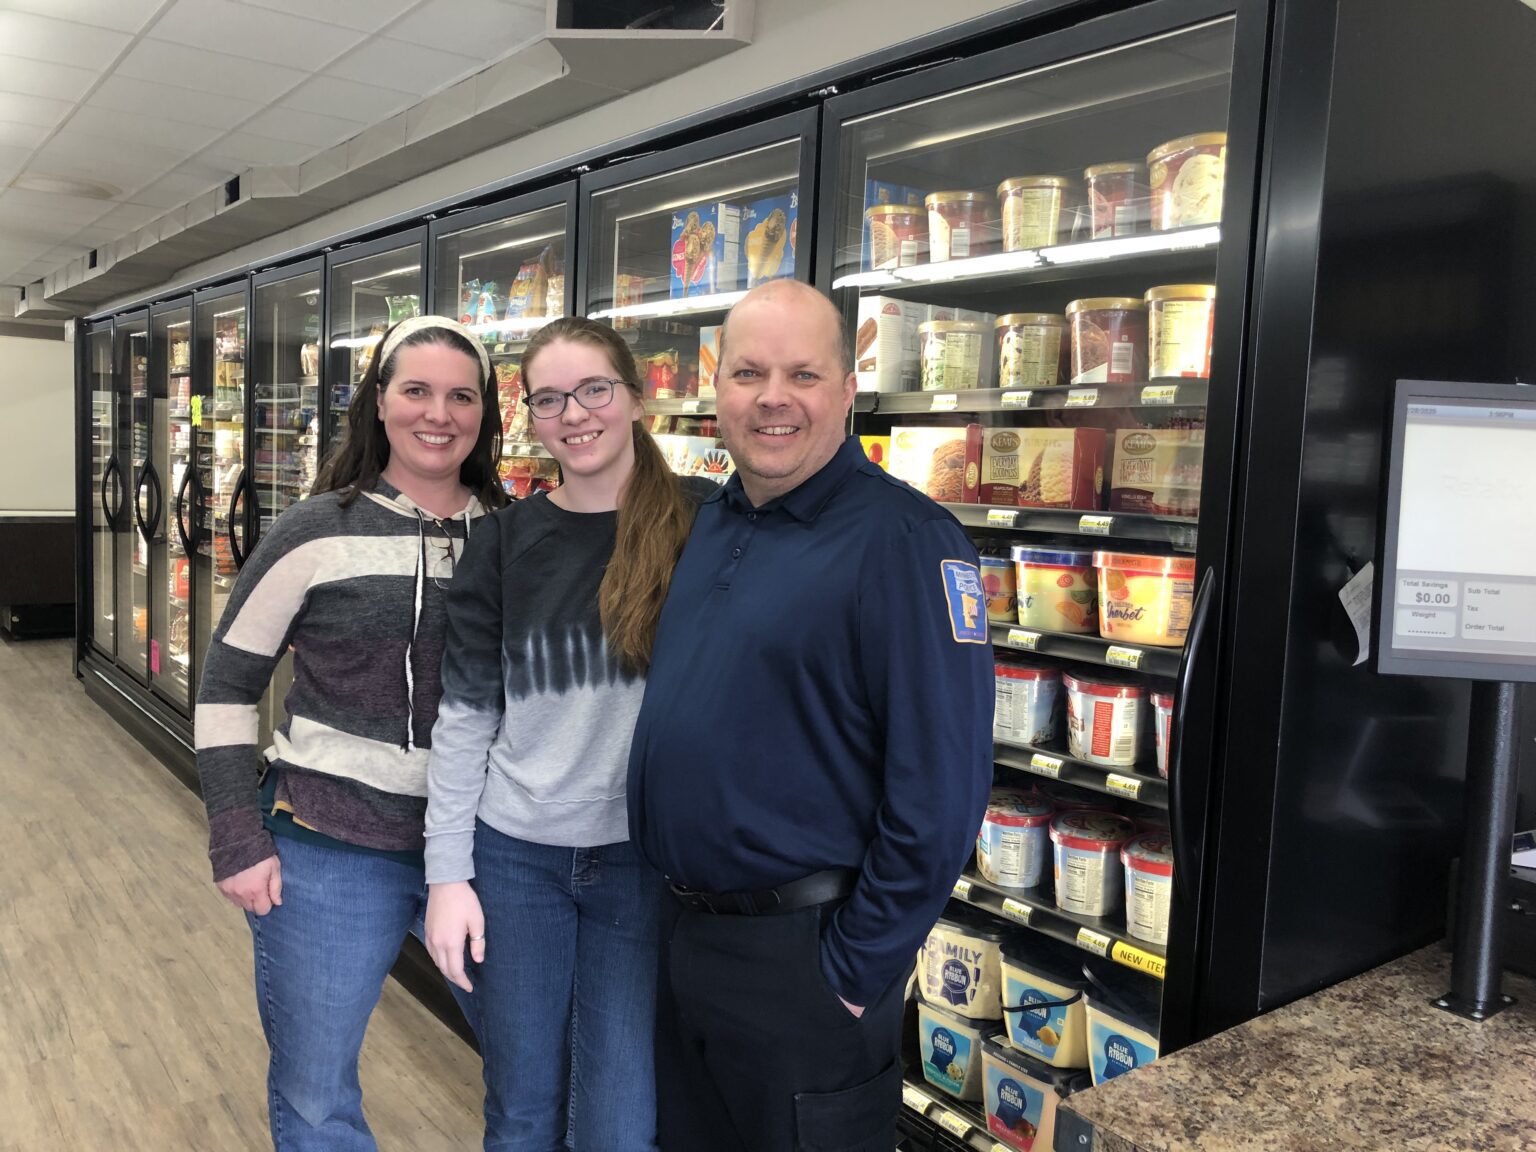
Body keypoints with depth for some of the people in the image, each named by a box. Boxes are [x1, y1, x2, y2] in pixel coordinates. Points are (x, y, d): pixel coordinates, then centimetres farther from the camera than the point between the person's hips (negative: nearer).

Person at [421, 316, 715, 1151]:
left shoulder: (704, 523, -6)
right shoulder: (503, 542, 0)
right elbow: (465, 714, 3)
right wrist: (446, 872, 0)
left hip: (648, 860, -2)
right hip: (515, 856, 2)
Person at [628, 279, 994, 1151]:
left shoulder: (902, 540, -19)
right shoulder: (711, 522, 5)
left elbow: (940, 790, -21)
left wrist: (859, 972, -15)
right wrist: (687, 907, 11)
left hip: (804, 951, -7)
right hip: (687, 928, 7)